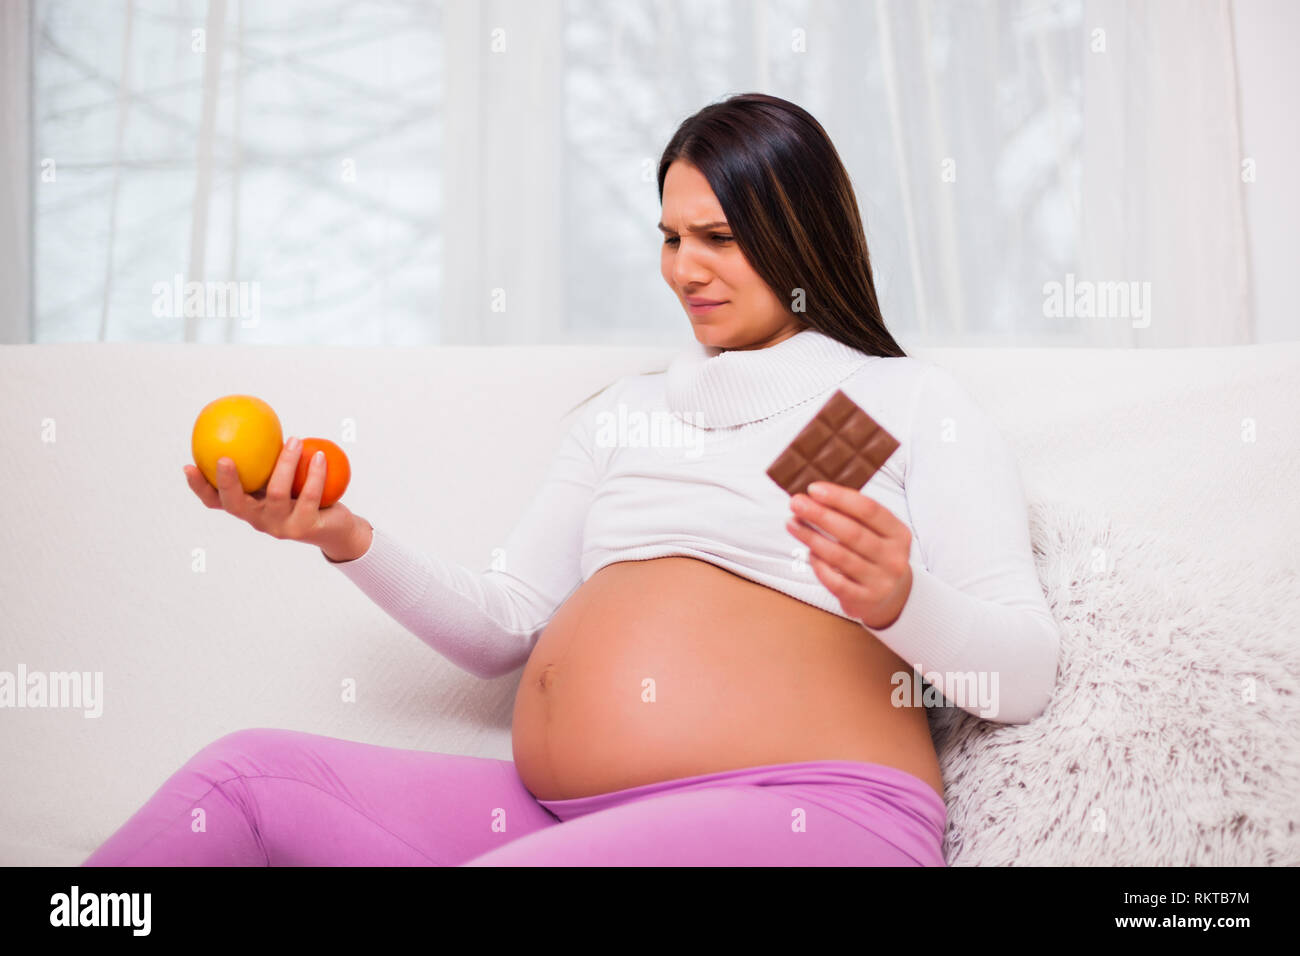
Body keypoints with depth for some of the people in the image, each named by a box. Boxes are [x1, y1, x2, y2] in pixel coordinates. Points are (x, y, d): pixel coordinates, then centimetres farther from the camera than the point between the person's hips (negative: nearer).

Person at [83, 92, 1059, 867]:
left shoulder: (912, 400, 5)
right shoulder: (627, 409, 23)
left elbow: (1023, 675, -3)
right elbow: (503, 628, 19)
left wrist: (900, 600, -24)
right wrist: (349, 540, 4)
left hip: (796, 813, -6)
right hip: (556, 811, 6)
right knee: (245, 770, -11)